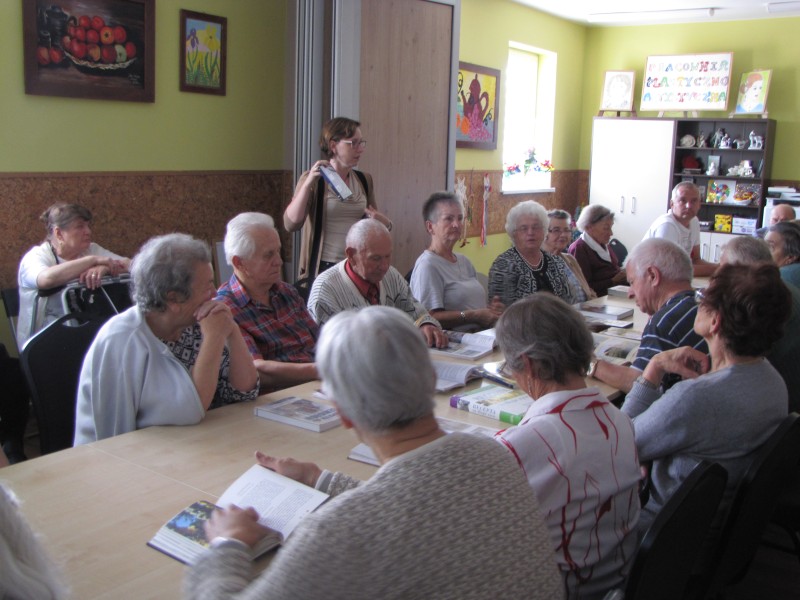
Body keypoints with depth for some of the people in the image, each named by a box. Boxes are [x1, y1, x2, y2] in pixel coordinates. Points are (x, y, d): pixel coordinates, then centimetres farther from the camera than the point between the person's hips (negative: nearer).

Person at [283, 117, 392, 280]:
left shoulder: (364, 180, 9)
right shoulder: (313, 180, -3)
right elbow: (290, 224, -14)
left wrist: (385, 223, -2)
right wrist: (308, 183, -20)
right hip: (324, 268, -4)